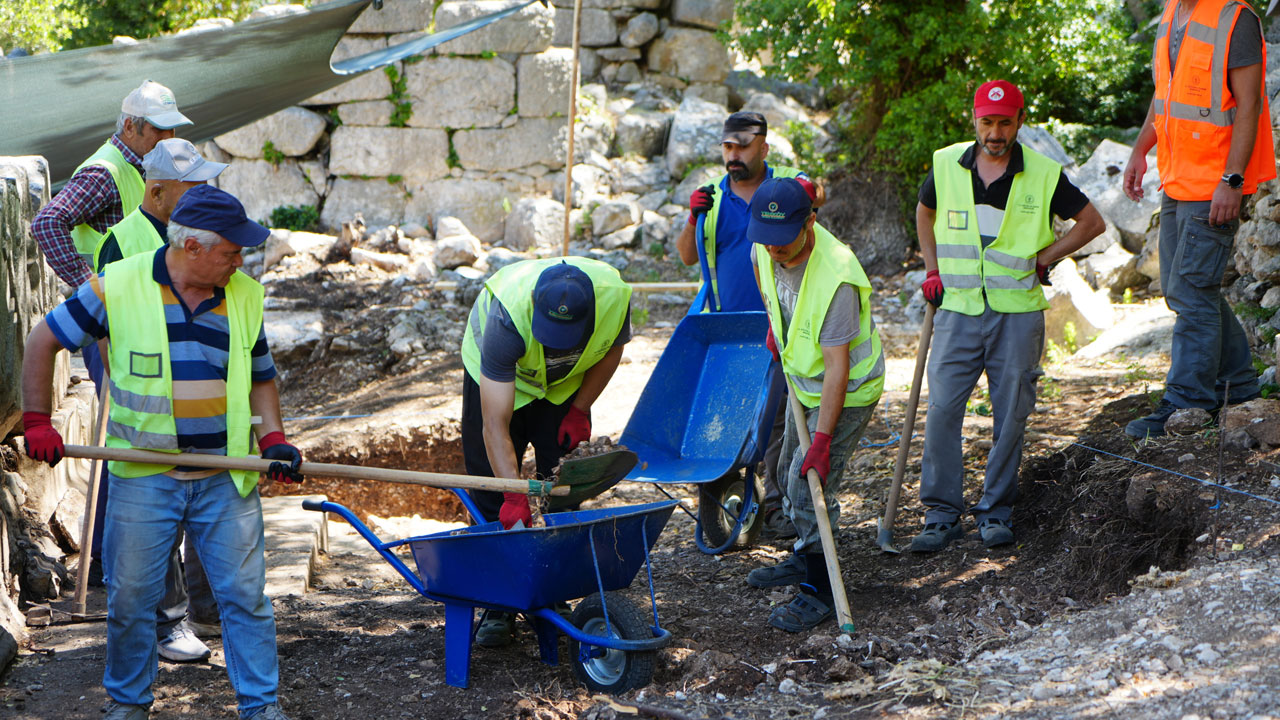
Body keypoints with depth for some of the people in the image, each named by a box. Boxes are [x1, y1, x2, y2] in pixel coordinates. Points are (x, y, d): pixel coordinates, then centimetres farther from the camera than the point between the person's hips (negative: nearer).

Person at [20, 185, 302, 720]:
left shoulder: (244, 296, 3)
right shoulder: (118, 286, -8)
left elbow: (260, 377, 14)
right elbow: (43, 341, 1)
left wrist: (272, 437, -2)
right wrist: (37, 421, -2)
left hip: (227, 479, 2)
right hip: (142, 478, -2)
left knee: (245, 595, 2)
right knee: (130, 597, 7)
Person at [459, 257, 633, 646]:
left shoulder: (615, 296, -35)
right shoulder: (507, 316, -44)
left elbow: (613, 348, -7)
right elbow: (495, 424, -43)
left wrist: (580, 410, -13)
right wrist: (514, 495, -49)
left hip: (566, 383, 3)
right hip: (496, 374, -3)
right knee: (493, 493, -7)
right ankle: (497, 605, 1)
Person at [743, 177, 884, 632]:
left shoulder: (836, 278, -37)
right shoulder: (768, 250, -15)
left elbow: (837, 368, -34)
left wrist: (822, 440, -33)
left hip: (847, 391, -8)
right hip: (804, 381, 8)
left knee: (811, 482, -14)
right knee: (789, 473, 20)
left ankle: (820, 590, -3)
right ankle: (805, 557, 40)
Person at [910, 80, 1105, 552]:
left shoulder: (1044, 175, -3)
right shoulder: (946, 165, 3)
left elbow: (1092, 222, 8)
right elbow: (924, 213, 23)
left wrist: (1041, 260, 1)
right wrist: (933, 270, 13)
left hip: (1018, 313, -1)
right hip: (957, 307, 1)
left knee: (1011, 415, 3)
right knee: (942, 409, -5)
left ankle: (996, 511, 17)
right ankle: (942, 514, 3)